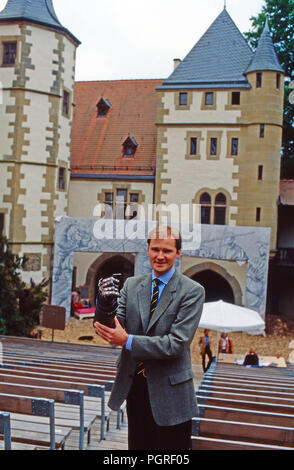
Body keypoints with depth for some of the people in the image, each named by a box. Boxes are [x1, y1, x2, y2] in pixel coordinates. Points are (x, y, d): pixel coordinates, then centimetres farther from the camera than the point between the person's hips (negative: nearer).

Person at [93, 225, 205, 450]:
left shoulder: (192, 291, -11)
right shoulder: (132, 285, 4)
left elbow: (176, 344, -19)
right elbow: (115, 325, -3)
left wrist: (128, 341, -25)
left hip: (170, 393, -4)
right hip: (134, 387, 4)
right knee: (137, 446, 18)